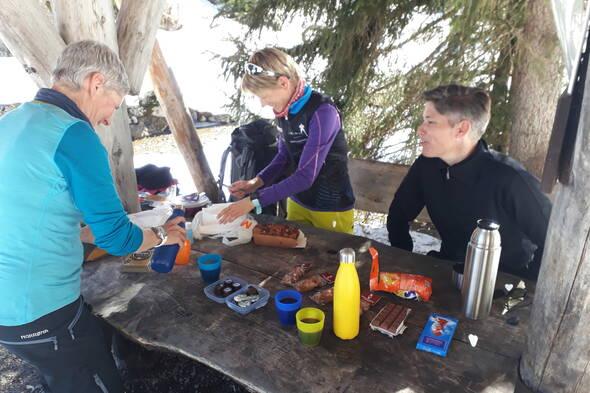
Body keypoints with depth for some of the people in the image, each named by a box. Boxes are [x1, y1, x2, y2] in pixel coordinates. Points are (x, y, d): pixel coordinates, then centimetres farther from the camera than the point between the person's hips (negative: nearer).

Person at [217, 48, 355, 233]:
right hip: (297, 201, 6)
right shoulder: (284, 110, -3)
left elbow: (306, 176, -27)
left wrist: (254, 200, -26)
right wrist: (255, 183, -5)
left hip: (331, 209, -6)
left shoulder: (322, 112, -24)